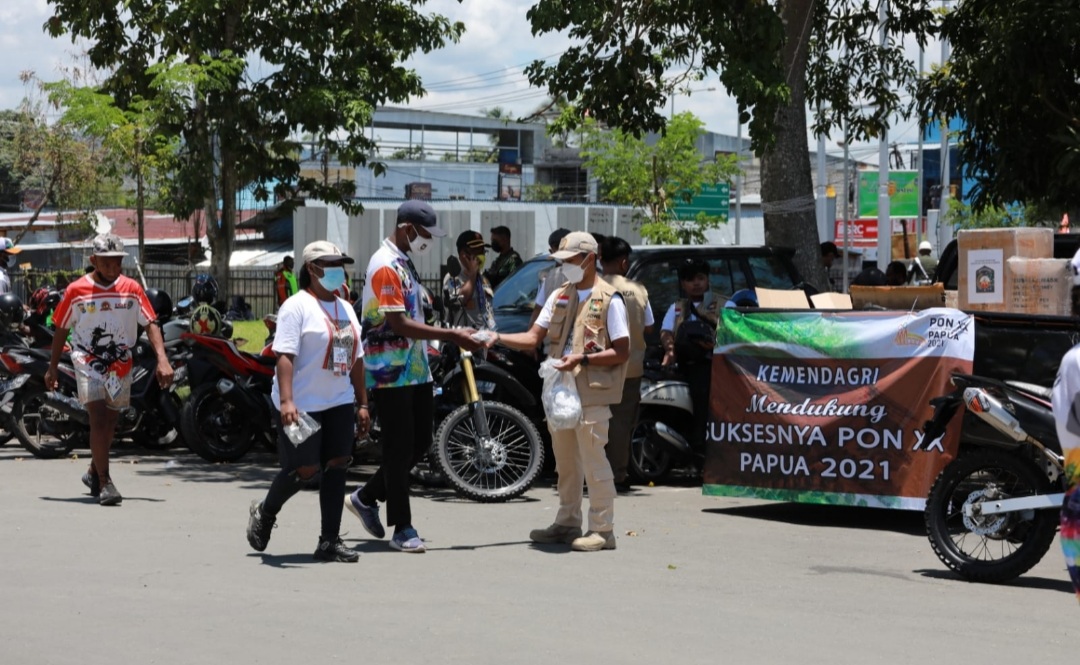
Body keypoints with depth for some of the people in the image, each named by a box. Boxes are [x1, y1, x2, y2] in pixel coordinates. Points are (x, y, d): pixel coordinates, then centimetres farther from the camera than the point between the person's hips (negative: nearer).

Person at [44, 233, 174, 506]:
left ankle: (94, 472, 36)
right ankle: (104, 483, -17)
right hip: (88, 362, -3)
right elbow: (61, 329, 5)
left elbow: (150, 323, -2)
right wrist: (52, 368, 7)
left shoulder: (132, 289, 1)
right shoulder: (76, 290, -4)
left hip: (121, 364, 3)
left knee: (109, 422, 14)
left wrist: (162, 359, -14)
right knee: (98, 419, -17)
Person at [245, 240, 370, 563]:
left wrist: (362, 404, 17)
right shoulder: (297, 306, -9)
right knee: (304, 468, -5)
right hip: (302, 405, -7)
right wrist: (286, 401, -28)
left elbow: (356, 358, 20)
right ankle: (264, 512, 23)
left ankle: (330, 541, 4)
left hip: (339, 403, 7)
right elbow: (284, 355, -18)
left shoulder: (345, 308, 16)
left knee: (337, 465, 0)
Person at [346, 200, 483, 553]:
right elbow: (399, 324, -22)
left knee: (419, 444, 12)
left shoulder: (403, 263, 15)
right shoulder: (386, 266, -16)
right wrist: (452, 336, -21)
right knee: (399, 449, -3)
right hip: (391, 374, -9)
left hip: (415, 371, 9)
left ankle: (366, 498, 25)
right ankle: (402, 528, 3)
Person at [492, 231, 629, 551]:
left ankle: (602, 529, -1)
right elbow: (533, 338, 9)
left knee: (593, 461, -6)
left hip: (592, 393, -7)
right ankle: (567, 524, 23)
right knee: (565, 462, 13)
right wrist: (498, 338, -6)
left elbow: (621, 352, -10)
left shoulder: (609, 300, -6)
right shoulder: (559, 296, 14)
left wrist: (582, 359, -20)